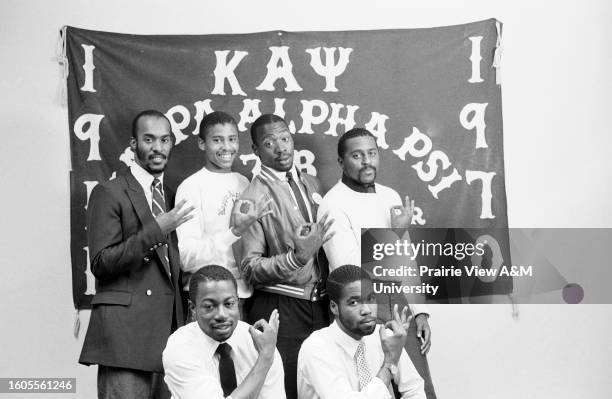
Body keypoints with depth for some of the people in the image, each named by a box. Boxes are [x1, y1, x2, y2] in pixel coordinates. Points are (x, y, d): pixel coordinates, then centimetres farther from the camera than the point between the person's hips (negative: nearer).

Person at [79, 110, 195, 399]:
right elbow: (101, 264, -9)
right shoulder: (109, 193, -1)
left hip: (169, 326, 6)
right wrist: (155, 230, -16)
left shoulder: (172, 196, 18)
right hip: (126, 329, -6)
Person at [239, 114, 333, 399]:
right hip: (279, 309, -5)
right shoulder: (254, 198, -9)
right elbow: (249, 268, -13)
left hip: (320, 307, 6)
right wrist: (296, 257, -24)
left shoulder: (312, 184, 11)